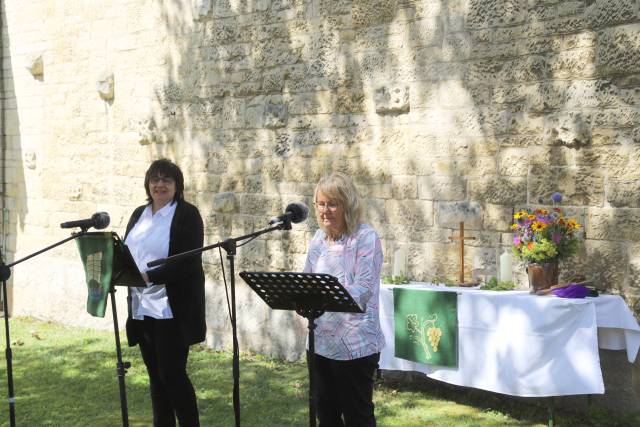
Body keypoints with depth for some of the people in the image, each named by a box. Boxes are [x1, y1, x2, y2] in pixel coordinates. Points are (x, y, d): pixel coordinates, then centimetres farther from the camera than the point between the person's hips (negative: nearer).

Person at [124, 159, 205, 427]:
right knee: (155, 376, 11)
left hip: (172, 310, -6)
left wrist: (150, 276, -24)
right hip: (142, 308, 6)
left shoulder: (187, 214, -6)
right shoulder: (139, 214, 15)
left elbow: (188, 261, -16)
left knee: (172, 374, -4)